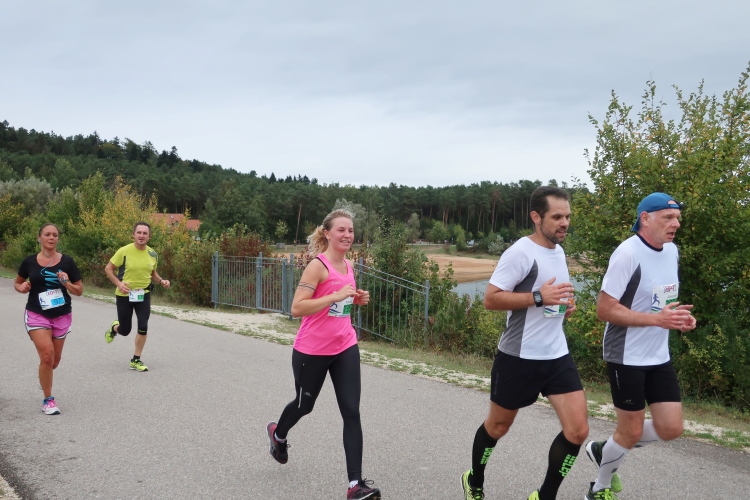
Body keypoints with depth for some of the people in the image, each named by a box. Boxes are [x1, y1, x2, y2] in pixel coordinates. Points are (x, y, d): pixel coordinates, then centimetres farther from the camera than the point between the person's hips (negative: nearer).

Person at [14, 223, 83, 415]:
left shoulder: (67, 261, -4)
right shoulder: (29, 262, -2)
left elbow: (79, 291, 0)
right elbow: (17, 283, 14)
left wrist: (66, 283, -18)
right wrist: (22, 287, -8)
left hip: (62, 316, 2)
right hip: (37, 315, -1)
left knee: (55, 360, 12)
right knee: (47, 355, -17)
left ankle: (44, 377, 49)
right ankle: (48, 400, 0)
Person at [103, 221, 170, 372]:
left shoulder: (153, 254, -1)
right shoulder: (124, 251, -13)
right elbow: (108, 269, -5)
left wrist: (161, 281, -5)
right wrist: (118, 283, -20)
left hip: (143, 295, 3)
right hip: (124, 295, -2)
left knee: (143, 328, -8)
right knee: (125, 331, 6)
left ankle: (136, 360, 10)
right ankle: (114, 327, 46)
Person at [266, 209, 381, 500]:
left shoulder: (349, 267, 6)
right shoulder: (318, 266, -17)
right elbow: (296, 308, -24)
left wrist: (356, 299, 2)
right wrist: (337, 295, -29)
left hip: (345, 348, 5)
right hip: (312, 351, -5)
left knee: (351, 412, -5)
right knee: (305, 404, 17)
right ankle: (278, 434, 52)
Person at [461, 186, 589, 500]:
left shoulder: (559, 251, 10)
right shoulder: (520, 252, -16)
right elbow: (490, 299, -20)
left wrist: (564, 305, 5)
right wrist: (539, 297, -27)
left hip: (557, 356, 7)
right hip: (519, 358, -6)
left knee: (578, 430, -4)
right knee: (498, 427, 12)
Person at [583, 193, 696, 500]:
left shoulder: (671, 250, 6)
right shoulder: (628, 254, -20)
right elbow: (604, 309, -21)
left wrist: (680, 316, -2)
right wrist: (658, 319, -27)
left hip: (659, 357, 8)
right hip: (627, 357, -7)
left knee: (671, 429, 6)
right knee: (631, 431, 4)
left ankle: (605, 451, 29)